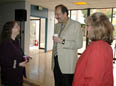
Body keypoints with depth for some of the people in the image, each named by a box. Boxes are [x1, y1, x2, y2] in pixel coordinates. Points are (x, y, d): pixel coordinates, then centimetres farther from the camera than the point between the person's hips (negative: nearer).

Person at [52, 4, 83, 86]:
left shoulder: (75, 24, -6)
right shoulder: (57, 25, 14)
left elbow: (79, 44, -12)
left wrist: (62, 41, -17)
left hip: (67, 64, -6)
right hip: (56, 62, 6)